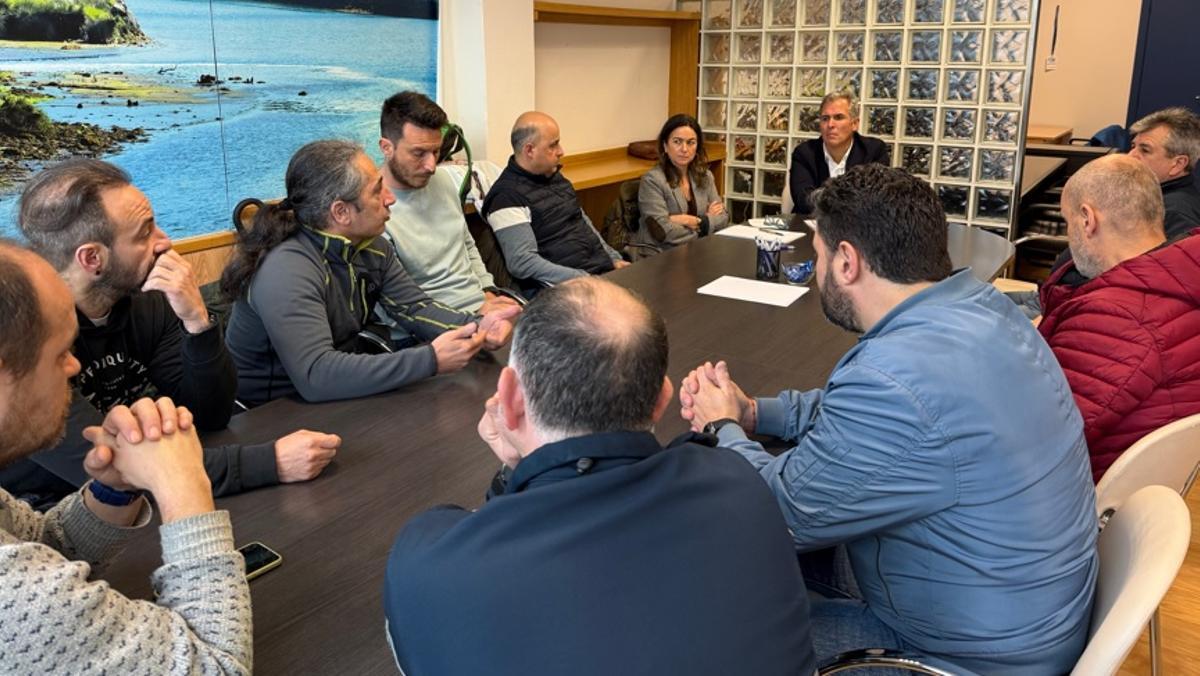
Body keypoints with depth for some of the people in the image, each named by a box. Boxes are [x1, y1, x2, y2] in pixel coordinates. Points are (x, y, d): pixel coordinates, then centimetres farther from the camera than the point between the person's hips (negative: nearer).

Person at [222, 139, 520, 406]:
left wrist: (476, 326, -18)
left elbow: (413, 307, 1)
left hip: (341, 399, 7)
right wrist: (430, 360, -35)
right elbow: (316, 376, -34)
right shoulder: (287, 270, -26)